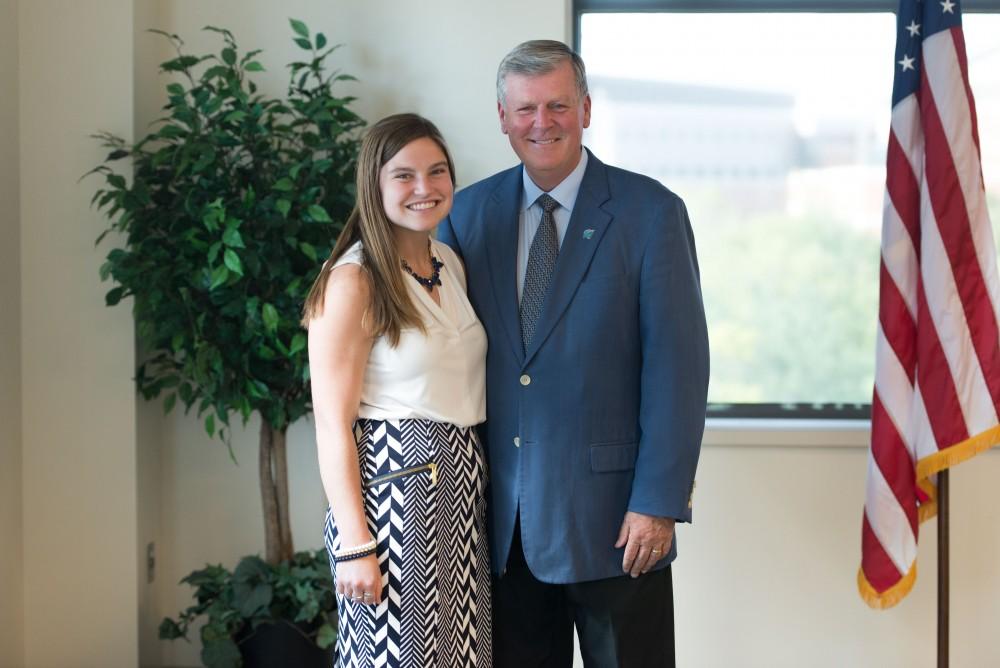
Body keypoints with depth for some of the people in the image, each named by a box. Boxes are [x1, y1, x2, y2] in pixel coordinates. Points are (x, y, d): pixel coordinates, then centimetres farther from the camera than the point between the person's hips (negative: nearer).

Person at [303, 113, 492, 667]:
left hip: (461, 485, 7)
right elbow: (332, 425, -13)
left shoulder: (452, 266, 11)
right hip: (394, 484, -7)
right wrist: (354, 546, -17)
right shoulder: (354, 281, -11)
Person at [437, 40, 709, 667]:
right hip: (505, 517, 4)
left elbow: (678, 366, -8)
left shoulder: (651, 212, -5)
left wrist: (659, 502, -13)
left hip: (612, 511, -3)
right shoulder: (470, 213, 7)